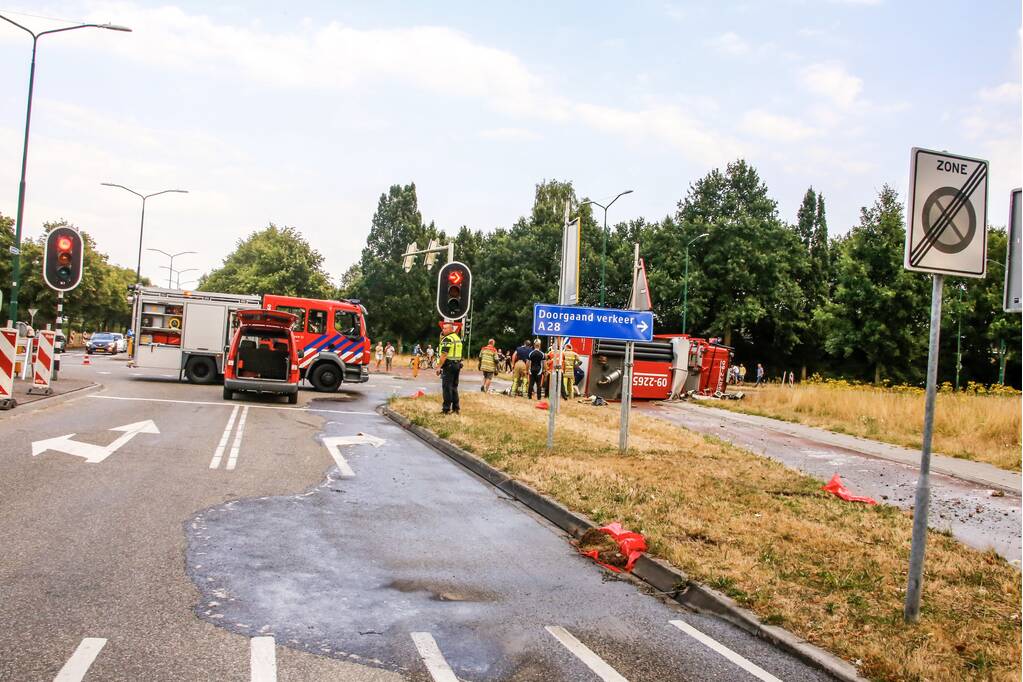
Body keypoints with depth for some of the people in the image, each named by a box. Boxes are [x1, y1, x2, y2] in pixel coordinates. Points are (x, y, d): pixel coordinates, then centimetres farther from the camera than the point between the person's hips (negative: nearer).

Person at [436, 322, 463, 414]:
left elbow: (444, 355, -19)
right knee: (454, 387, 14)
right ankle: (456, 407, 16)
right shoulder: (458, 338, 15)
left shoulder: (447, 339, -13)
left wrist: (439, 367, -18)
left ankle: (446, 408, -5)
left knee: (447, 387, -5)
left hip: (449, 365, -8)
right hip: (457, 364, 8)